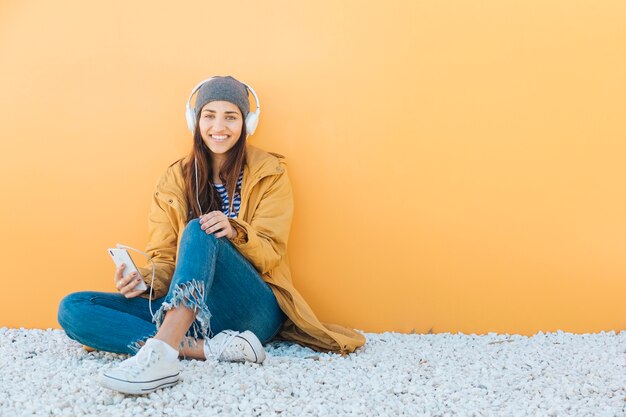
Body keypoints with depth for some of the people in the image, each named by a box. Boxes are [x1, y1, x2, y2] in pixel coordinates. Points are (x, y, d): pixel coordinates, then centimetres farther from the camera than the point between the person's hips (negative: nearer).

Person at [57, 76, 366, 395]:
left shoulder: (269, 173, 3)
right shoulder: (176, 178, 10)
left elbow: (270, 255, -3)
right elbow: (165, 258, 6)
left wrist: (236, 233, -25)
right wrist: (144, 280, -17)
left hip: (253, 310, -3)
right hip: (189, 307, 4)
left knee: (199, 231, -31)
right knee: (72, 310, -18)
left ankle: (161, 353, -51)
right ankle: (213, 348, -32)